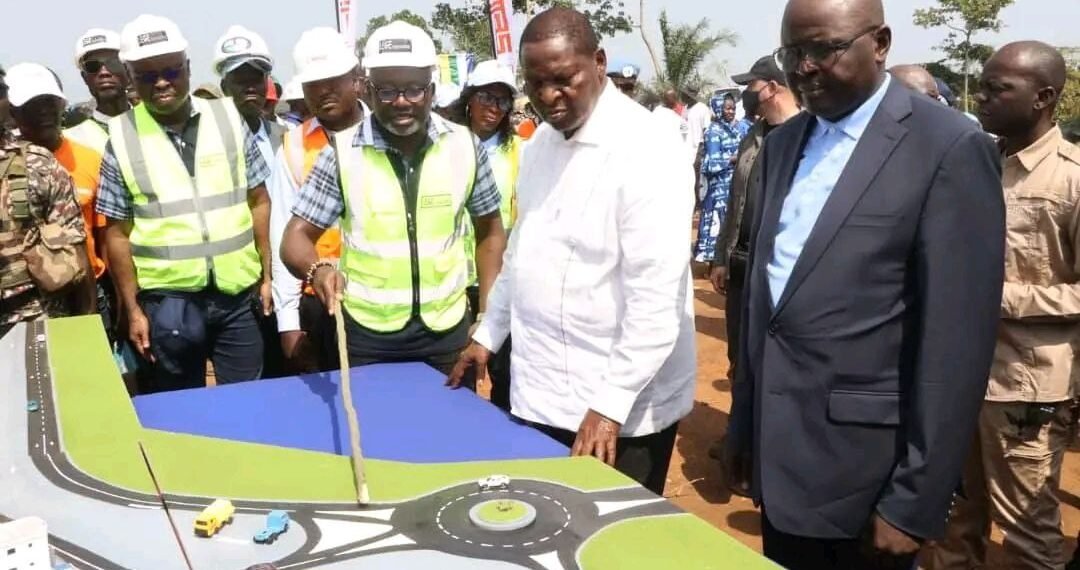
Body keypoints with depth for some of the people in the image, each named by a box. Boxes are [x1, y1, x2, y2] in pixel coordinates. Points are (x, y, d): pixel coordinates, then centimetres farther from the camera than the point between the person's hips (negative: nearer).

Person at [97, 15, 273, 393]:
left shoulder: (229, 119, 0)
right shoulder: (121, 139, -3)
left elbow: (259, 202, 5)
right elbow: (118, 233, 1)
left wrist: (267, 276, 4)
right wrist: (133, 309, 0)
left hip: (237, 292, 1)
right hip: (168, 300, -1)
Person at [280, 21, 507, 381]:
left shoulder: (465, 147, -4)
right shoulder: (342, 154, -9)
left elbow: (490, 233, 7)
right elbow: (296, 238, -6)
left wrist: (488, 316, 1)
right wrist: (317, 269, -28)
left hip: (447, 330, 1)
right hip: (367, 333, -1)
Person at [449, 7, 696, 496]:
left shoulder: (649, 151, -17)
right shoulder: (541, 142, 8)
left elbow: (657, 296, -21)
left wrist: (611, 401, -22)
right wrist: (489, 332, 18)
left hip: (622, 408, -6)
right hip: (540, 393, 7)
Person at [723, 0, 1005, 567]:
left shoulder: (949, 148, -12)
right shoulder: (782, 143, 8)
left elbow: (956, 339, -14)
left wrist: (916, 502, -13)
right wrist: (743, 422, 14)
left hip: (862, 463, -6)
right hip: (778, 449, 6)